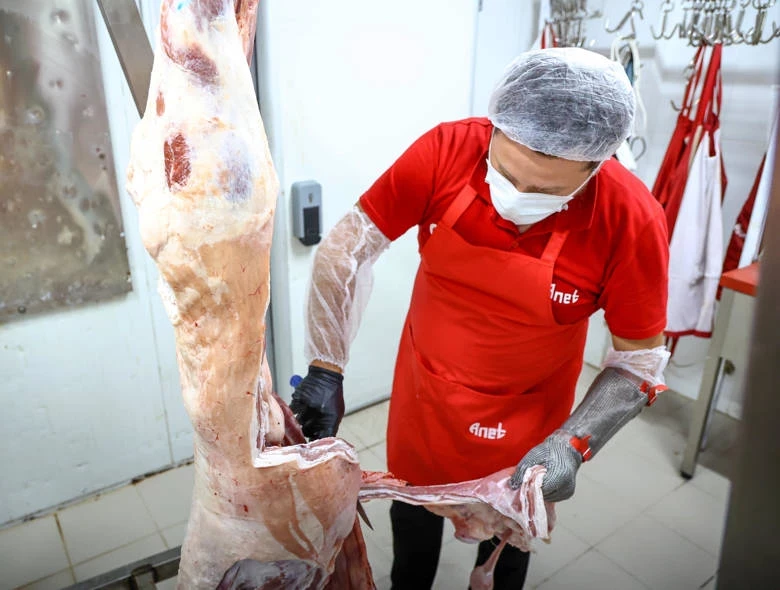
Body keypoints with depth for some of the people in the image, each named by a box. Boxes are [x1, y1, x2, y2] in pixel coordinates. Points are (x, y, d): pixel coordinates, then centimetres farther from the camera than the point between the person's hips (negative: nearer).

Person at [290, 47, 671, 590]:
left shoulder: (631, 220, -26)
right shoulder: (447, 150, -24)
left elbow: (640, 360, -14)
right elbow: (344, 249, -19)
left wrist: (572, 444, -27)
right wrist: (326, 372, -23)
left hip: (521, 419, -1)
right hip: (422, 390, 2)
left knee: (504, 545, 25)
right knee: (413, 514, 26)